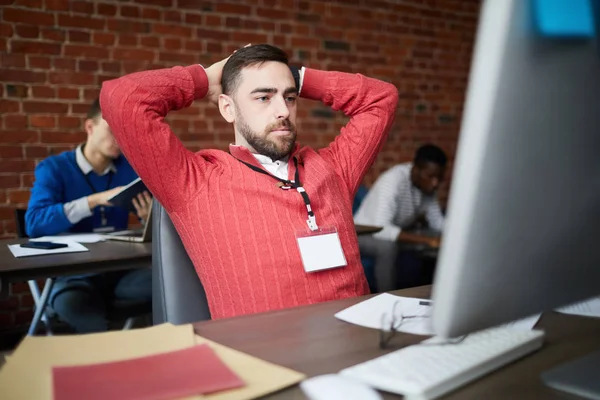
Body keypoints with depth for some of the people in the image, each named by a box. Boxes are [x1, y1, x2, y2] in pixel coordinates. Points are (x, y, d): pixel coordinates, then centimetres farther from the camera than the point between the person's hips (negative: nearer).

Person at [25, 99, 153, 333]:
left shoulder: (129, 168, 8)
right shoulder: (53, 168, -2)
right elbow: (34, 224, -17)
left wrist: (149, 217, -19)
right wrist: (96, 200, -25)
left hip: (120, 270, 3)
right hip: (73, 275, -3)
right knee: (71, 304, -38)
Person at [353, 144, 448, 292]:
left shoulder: (428, 183, -8)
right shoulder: (393, 181, -32)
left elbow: (436, 220, -2)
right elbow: (381, 229, -42)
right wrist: (427, 240, -46)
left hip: (396, 232, 7)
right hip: (365, 234, -7)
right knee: (388, 246, -38)